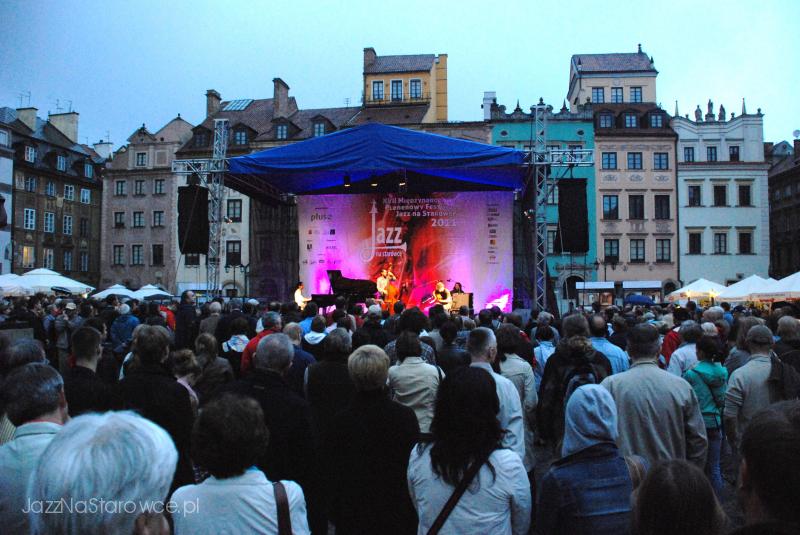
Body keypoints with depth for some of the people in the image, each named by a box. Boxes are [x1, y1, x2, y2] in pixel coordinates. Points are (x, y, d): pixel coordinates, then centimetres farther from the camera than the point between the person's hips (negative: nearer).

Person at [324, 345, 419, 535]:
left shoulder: (340, 420, -16)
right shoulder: (405, 416, -16)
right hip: (399, 514, 0)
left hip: (353, 518, 0)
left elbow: (331, 475, -6)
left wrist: (335, 512, 9)